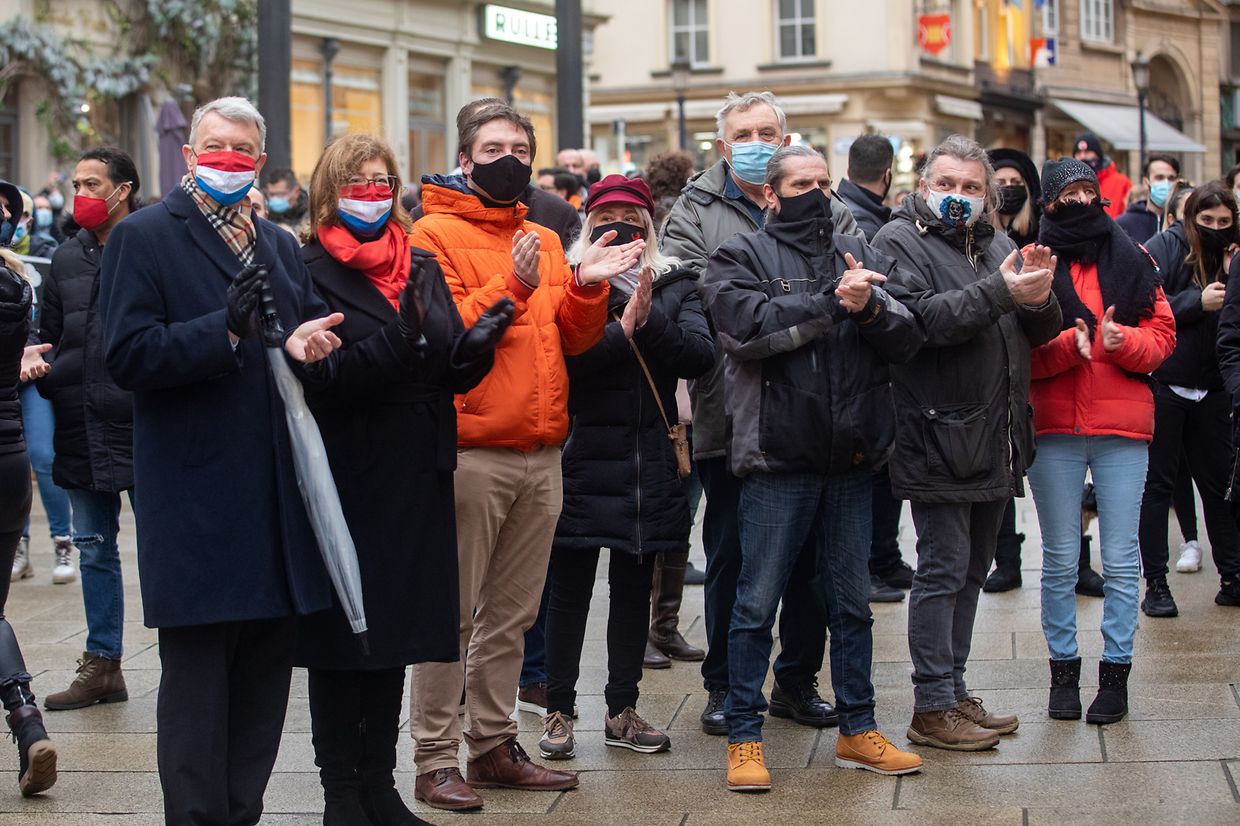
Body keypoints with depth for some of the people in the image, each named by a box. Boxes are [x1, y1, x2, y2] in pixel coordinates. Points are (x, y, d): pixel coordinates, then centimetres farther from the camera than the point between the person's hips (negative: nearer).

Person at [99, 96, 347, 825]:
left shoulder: (280, 245, 18)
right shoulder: (144, 237, -2)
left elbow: (312, 337, 20)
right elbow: (129, 356, -11)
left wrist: (306, 345, -4)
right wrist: (225, 331, -23)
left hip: (276, 502, 6)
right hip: (197, 501, -6)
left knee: (266, 677, 10)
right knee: (196, 678, -2)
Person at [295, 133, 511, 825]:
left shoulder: (423, 267, 13)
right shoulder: (311, 270, -5)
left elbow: (452, 370, 8)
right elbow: (320, 378, -16)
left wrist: (477, 344, -12)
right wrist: (399, 340, -27)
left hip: (416, 476, 6)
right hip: (348, 477, -5)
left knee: (397, 636, 11)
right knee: (341, 640, 2)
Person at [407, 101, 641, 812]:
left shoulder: (545, 241, 17)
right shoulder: (437, 233, -3)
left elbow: (573, 339, 11)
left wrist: (586, 286, -6)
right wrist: (512, 285, -22)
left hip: (541, 453, 7)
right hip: (472, 453, -6)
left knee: (512, 614, 12)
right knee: (454, 613, -3)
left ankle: (494, 745, 21)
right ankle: (436, 758, 4)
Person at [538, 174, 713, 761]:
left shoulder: (673, 287, 9)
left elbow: (700, 356, -7)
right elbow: (561, 357, -15)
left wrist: (647, 322, -19)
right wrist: (623, 329, -20)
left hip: (648, 464, 3)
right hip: (581, 462, -3)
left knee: (634, 589, 11)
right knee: (569, 590, 2)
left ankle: (622, 710, 21)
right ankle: (559, 711, 11)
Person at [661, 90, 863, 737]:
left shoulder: (828, 213, 11)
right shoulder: (695, 214, 5)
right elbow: (684, 290, -12)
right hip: (731, 416, -2)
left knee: (811, 556, 10)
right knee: (730, 559, 6)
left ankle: (798, 679, 24)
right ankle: (725, 686, 19)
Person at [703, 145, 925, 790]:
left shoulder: (860, 256, 12)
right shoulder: (741, 256, 1)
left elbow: (910, 335, 1)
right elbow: (749, 325, -18)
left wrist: (872, 308, -18)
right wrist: (832, 303, -18)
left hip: (851, 458, 4)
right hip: (777, 458, -4)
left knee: (851, 602, 13)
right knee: (757, 603, 2)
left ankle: (858, 731, 24)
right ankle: (744, 737, 12)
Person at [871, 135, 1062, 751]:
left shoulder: (997, 244, 15)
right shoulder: (899, 241, -5)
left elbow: (1039, 333, 10)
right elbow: (921, 318, -22)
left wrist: (1040, 300, -12)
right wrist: (1000, 292, -26)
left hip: (997, 440, 7)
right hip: (940, 440, -7)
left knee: (971, 571, 14)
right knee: (942, 572, -4)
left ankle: (955, 693, 25)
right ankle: (932, 709, 3)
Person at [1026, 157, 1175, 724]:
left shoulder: (1132, 260, 8)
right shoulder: (1034, 262, 4)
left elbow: (1162, 337, 5)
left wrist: (1122, 341, -14)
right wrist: (1071, 343, -20)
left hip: (1123, 426, 1)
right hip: (1054, 428, -1)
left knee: (1120, 560, 1)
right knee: (1060, 559, 5)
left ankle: (1115, 672, 9)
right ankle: (1063, 668, 15)